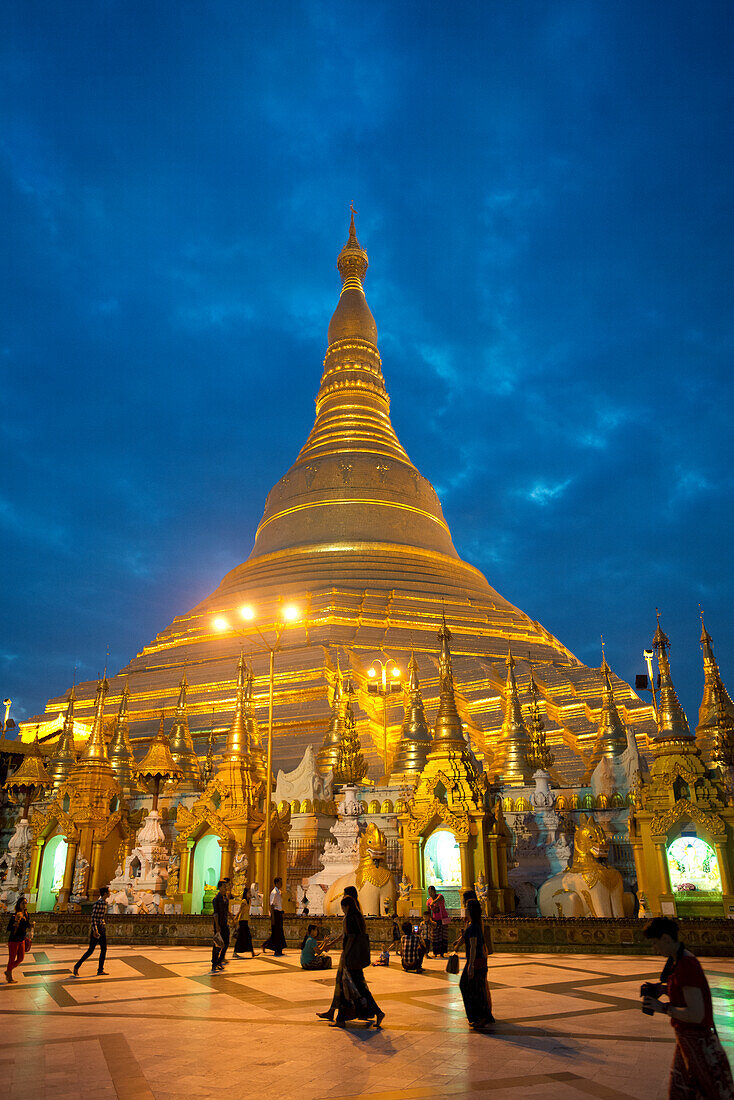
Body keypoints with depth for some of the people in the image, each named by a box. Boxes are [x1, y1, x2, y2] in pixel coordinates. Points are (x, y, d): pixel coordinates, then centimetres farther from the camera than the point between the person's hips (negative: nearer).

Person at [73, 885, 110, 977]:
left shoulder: (105, 903, 10)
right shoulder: (97, 903, -17)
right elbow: (93, 917, -20)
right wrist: (95, 929, -26)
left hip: (103, 928, 8)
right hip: (96, 929, -8)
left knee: (104, 949, 6)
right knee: (91, 950, -3)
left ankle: (100, 969, 11)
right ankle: (76, 967, 10)